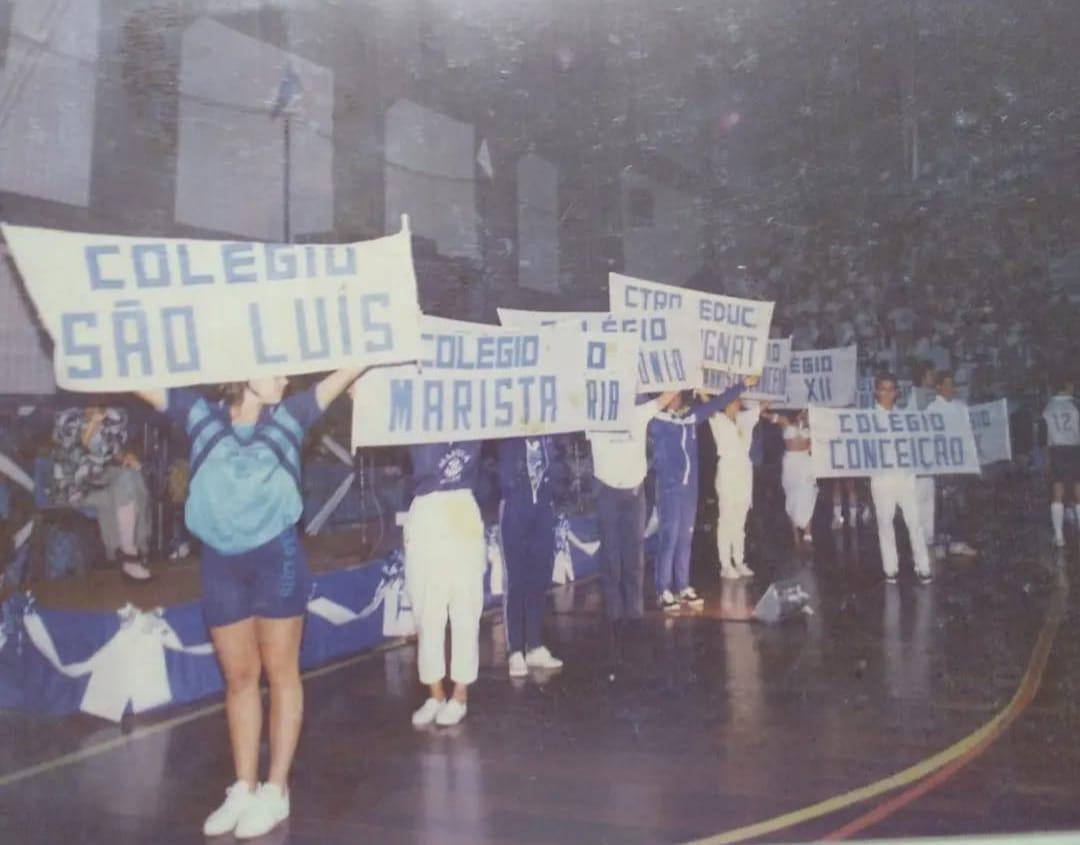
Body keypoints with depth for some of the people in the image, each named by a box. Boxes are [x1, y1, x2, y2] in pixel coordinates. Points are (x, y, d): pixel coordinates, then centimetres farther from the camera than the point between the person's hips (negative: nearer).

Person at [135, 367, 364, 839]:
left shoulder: (289, 416, 5)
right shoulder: (200, 415, 6)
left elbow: (345, 373, 5)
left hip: (276, 557, -1)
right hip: (220, 563, 2)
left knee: (280, 673, 5)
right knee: (238, 678, 11)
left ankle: (276, 789, 14)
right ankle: (244, 787, 22)